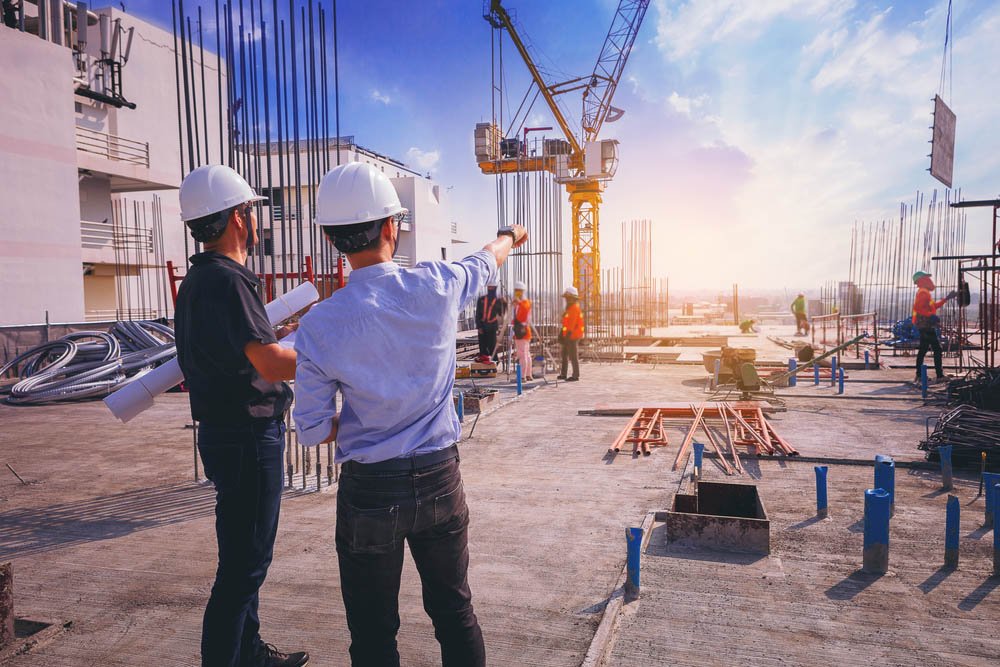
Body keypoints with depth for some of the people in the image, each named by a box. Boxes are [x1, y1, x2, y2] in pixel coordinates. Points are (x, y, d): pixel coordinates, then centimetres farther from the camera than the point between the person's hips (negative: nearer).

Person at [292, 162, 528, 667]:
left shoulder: (318, 327, -13)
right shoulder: (436, 285, -12)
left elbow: (313, 431, -6)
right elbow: (487, 260, 12)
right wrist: (509, 237, 34)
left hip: (368, 491, -1)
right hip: (440, 480, 2)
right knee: (455, 613, 20)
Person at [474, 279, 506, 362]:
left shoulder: (498, 300, 5)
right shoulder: (481, 299, 8)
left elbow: (501, 314, -1)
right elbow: (477, 314, 5)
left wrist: (504, 305, -17)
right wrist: (479, 327, -3)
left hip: (492, 327, -2)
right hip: (482, 327, 2)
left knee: (492, 347, -6)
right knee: (482, 347, 6)